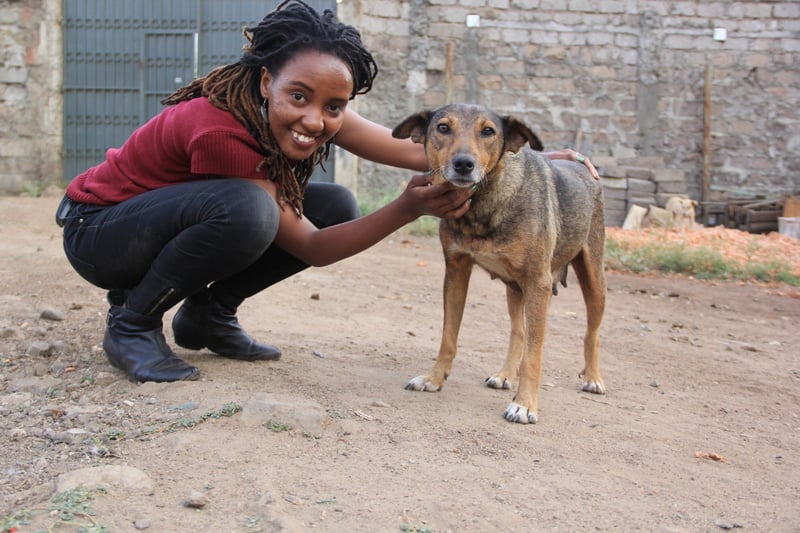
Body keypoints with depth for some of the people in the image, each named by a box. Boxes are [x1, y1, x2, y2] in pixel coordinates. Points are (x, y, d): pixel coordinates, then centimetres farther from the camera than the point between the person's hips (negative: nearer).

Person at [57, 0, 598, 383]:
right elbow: (309, 247, -27)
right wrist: (409, 208, -38)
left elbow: (417, 150, -12)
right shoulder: (220, 132, -34)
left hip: (175, 219, 7)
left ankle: (207, 314, 4)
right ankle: (132, 323, -14)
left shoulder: (319, 110, -14)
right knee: (247, 210, -38)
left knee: (337, 206, -9)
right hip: (98, 229, -7)